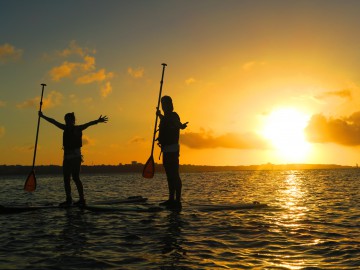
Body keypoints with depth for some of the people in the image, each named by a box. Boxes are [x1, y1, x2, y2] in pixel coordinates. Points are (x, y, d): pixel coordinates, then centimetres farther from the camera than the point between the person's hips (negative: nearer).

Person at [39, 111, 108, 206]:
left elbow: (88, 124, -20)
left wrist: (97, 121, -34)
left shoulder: (77, 129, -4)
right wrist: (43, 116, 24)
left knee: (75, 178, -10)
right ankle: (68, 199, 11)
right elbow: (54, 122, 20)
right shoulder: (66, 128, 13)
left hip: (75, 156, -7)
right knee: (66, 179, 6)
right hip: (67, 156, 7)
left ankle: (82, 199, -8)